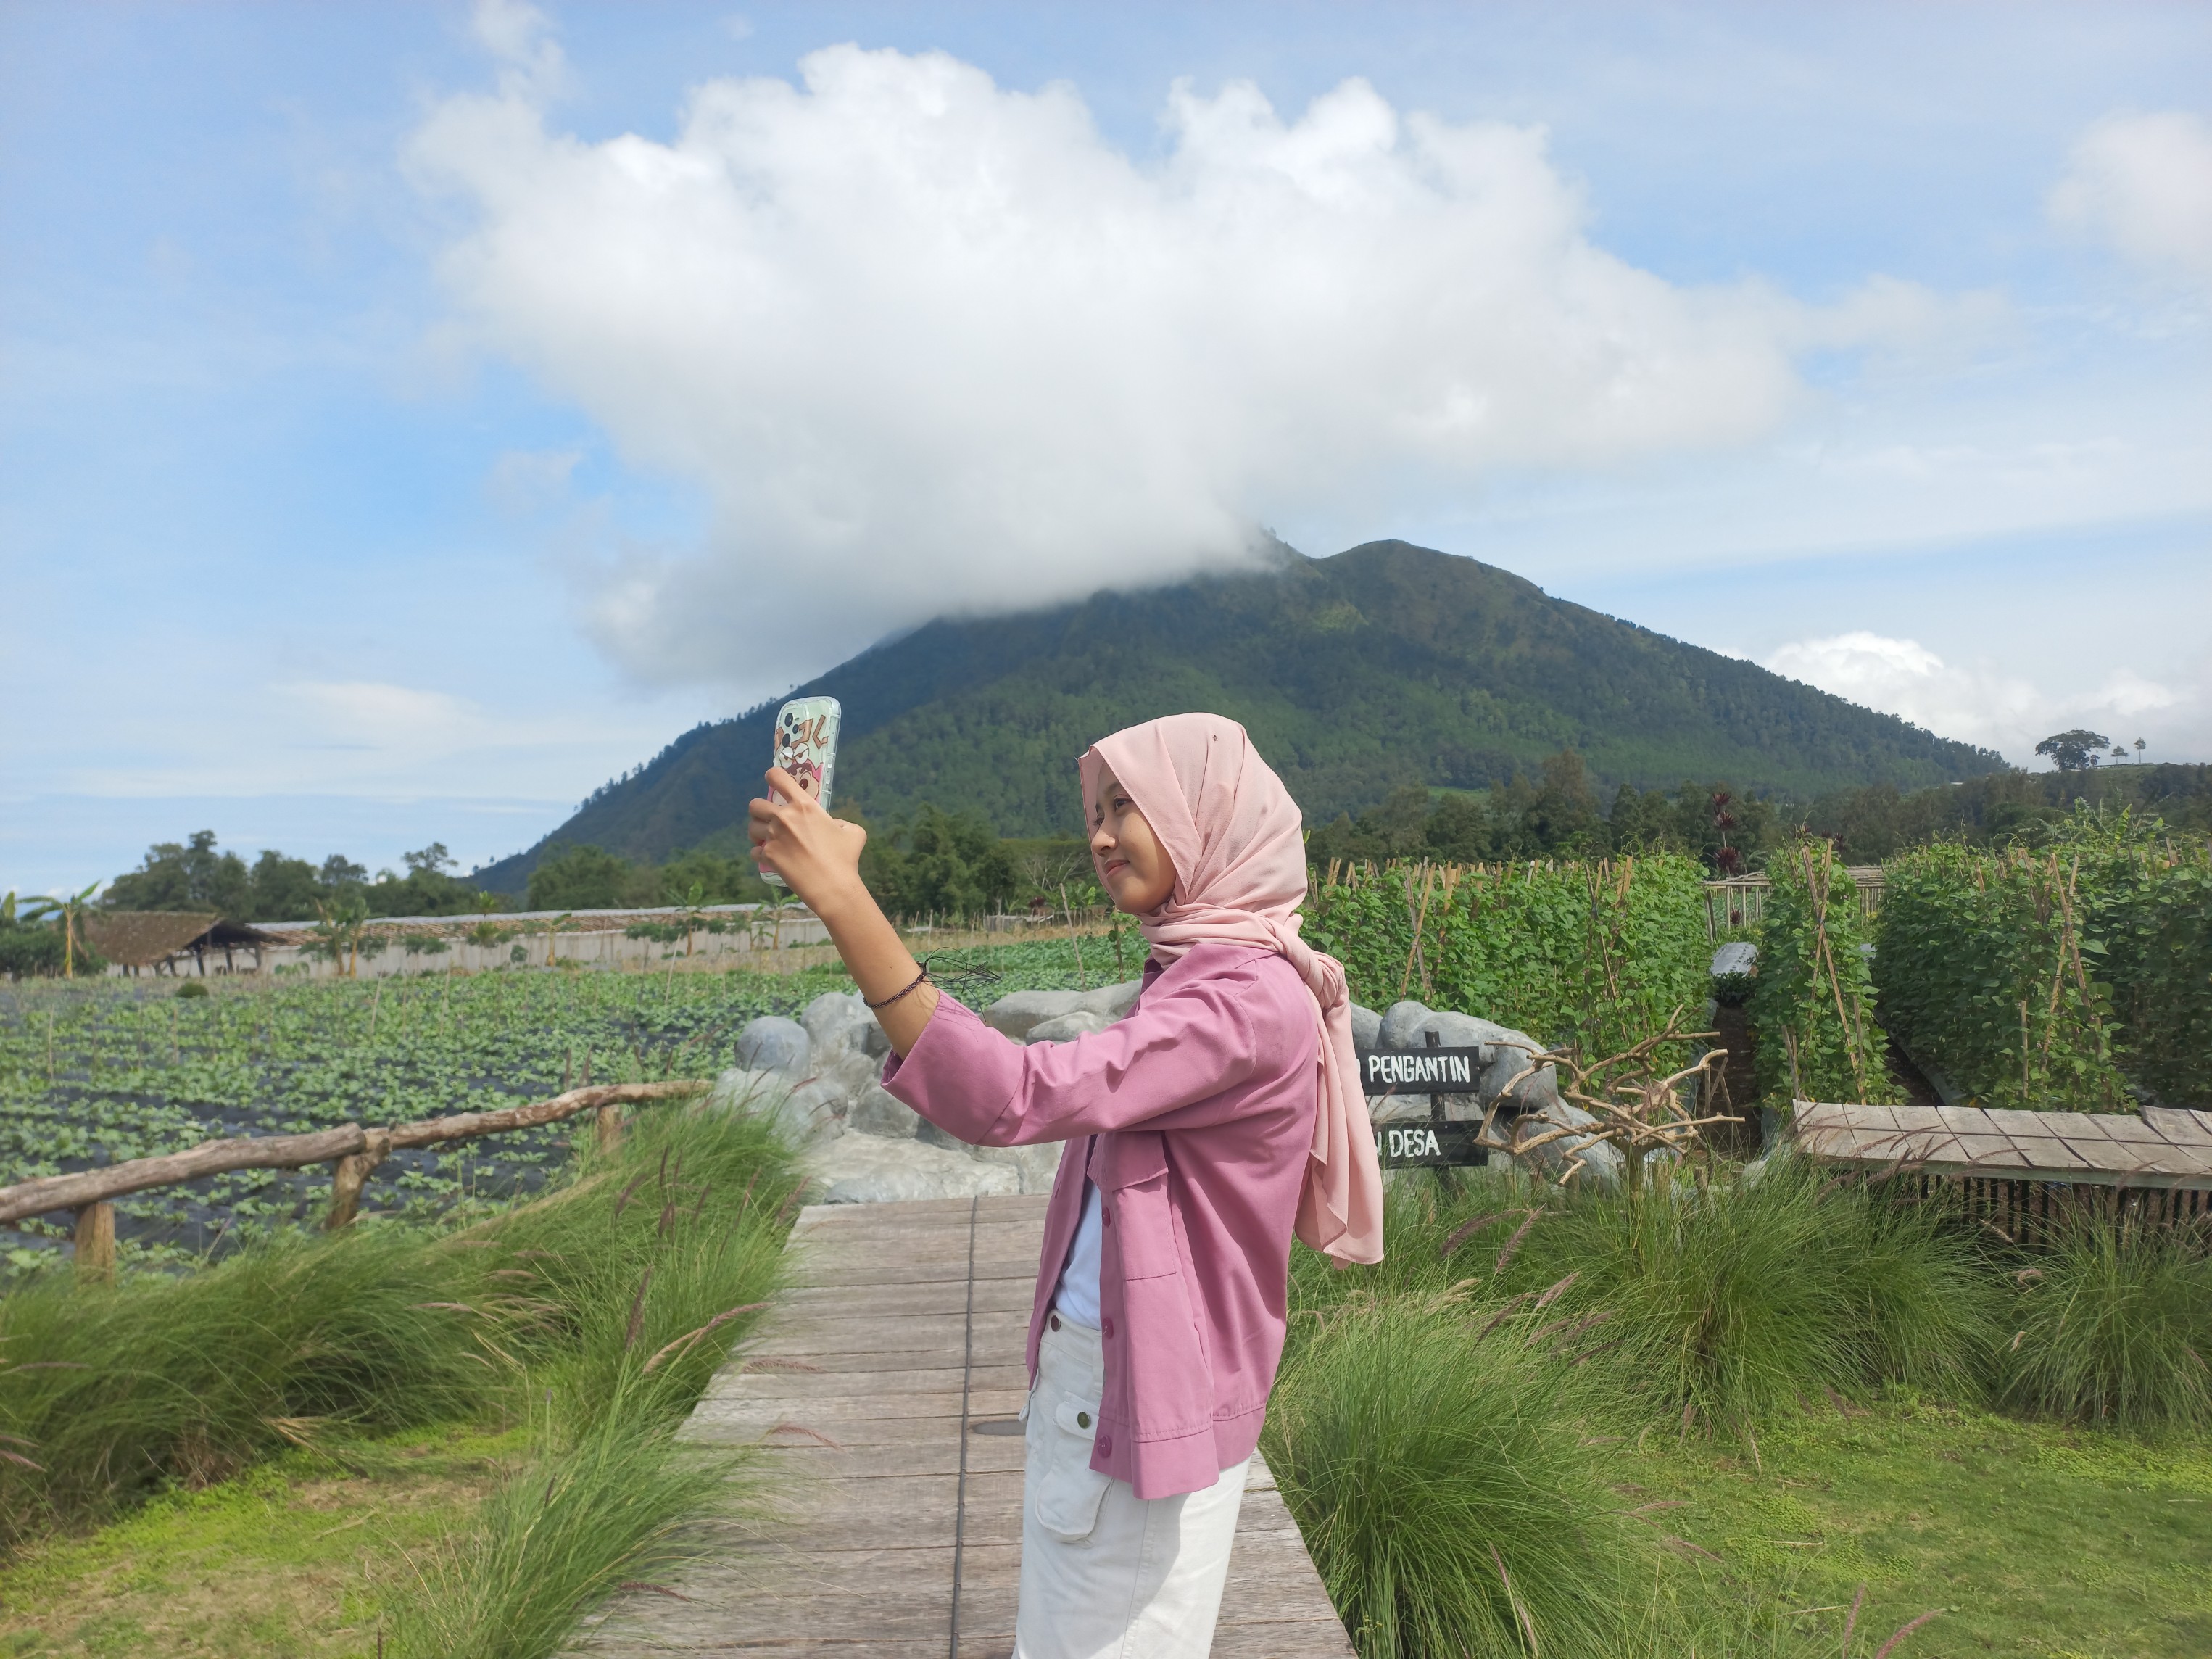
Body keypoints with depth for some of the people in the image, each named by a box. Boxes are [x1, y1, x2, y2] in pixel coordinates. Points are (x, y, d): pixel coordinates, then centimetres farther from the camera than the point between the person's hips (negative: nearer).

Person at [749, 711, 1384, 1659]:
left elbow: (1011, 1099, -35)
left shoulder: (1251, 1001, -24)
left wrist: (843, 899, -36)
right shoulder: (1186, 978, 8)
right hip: (1081, 1374, 9)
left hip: (1152, 1398, -9)